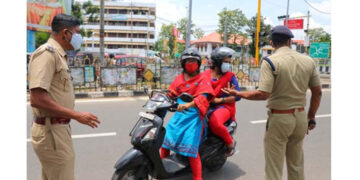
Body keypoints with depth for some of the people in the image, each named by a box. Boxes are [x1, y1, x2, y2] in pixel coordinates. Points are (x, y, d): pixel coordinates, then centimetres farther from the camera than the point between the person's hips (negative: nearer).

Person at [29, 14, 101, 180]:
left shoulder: (58, 55, 15)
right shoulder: (47, 53, -15)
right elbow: (37, 99, -24)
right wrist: (77, 115, -21)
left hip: (57, 130, 10)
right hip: (52, 132, -10)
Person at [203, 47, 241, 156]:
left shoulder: (230, 76, 2)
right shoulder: (205, 75, 10)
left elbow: (237, 96, -4)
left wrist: (220, 100, -13)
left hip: (224, 106, -4)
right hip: (206, 105, 4)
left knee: (215, 122, -35)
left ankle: (230, 142, -5)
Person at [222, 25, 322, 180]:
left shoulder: (270, 61, -12)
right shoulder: (308, 61, 4)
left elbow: (263, 94, -21)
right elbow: (317, 92, 7)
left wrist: (238, 94, -8)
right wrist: (311, 116, 18)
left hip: (279, 118, -5)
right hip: (300, 117, 6)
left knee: (274, 168, 6)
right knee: (296, 165, 20)